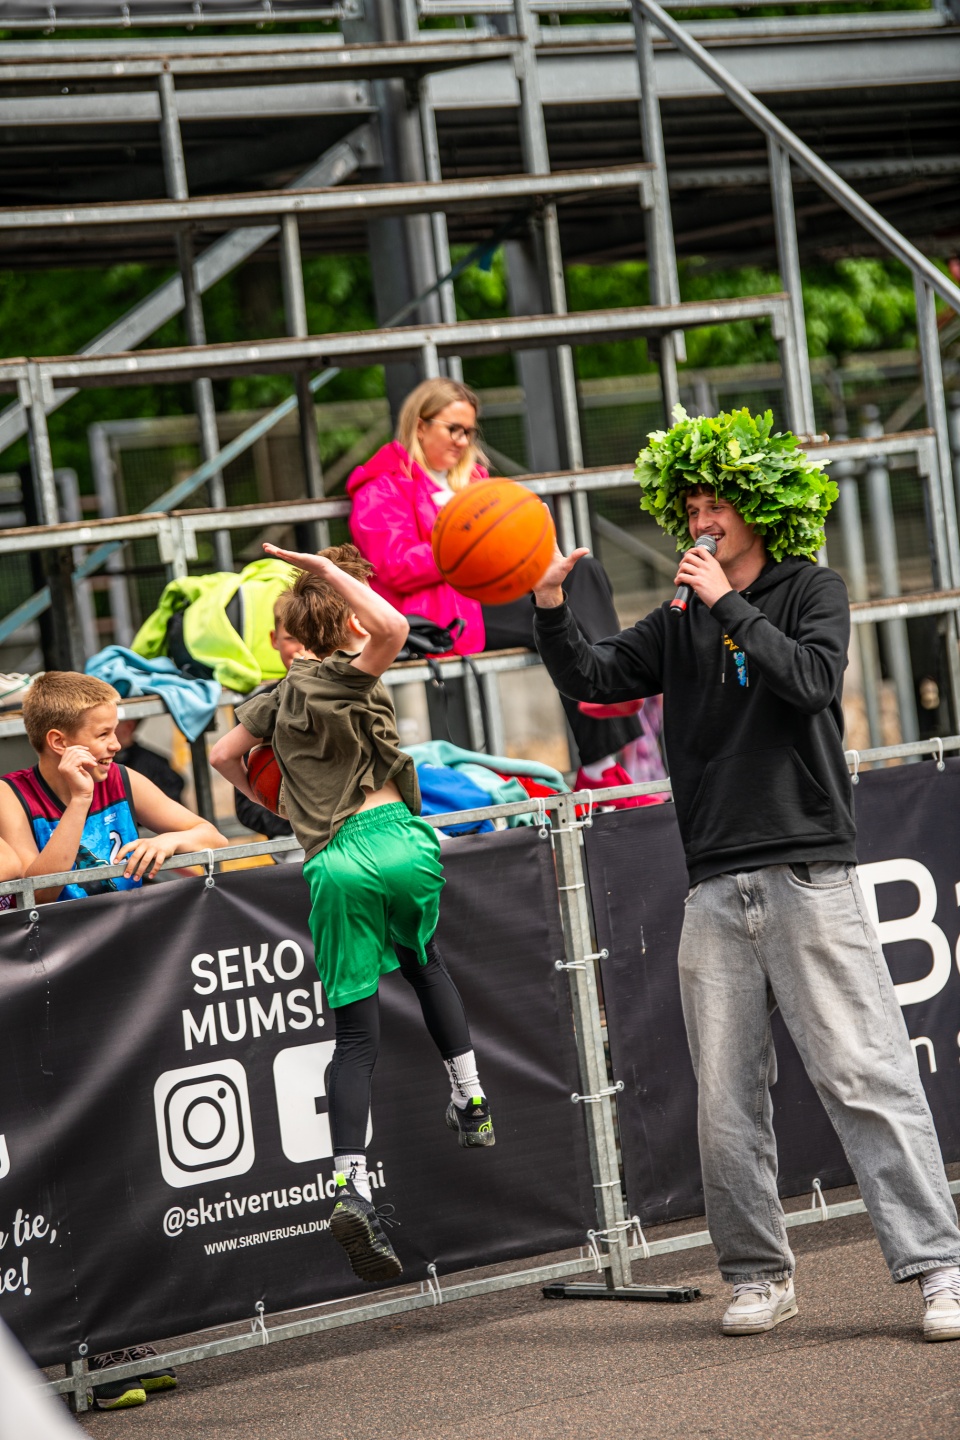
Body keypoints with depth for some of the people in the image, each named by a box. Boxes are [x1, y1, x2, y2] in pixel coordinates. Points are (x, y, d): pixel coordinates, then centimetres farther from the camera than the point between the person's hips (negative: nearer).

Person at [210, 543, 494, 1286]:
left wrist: (276, 800, 42)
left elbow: (223, 755, 27)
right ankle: (469, 1099, 27)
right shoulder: (344, 675, -1)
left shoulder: (279, 696, 16)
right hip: (392, 841, -3)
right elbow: (394, 628, -22)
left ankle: (352, 1184, -14)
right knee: (426, 960, 30)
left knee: (357, 1033, 2)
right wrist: (329, 570, -11)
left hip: (333, 864, 3)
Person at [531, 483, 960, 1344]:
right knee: (727, 1102, 3)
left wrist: (728, 605, -10)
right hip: (717, 891, 4)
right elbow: (589, 678, 11)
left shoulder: (813, 592, 6)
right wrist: (551, 610, -5)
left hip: (809, 876, -4)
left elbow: (813, 680, -11)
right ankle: (758, 1275, 13)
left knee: (865, 1077, -10)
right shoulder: (679, 625, 17)